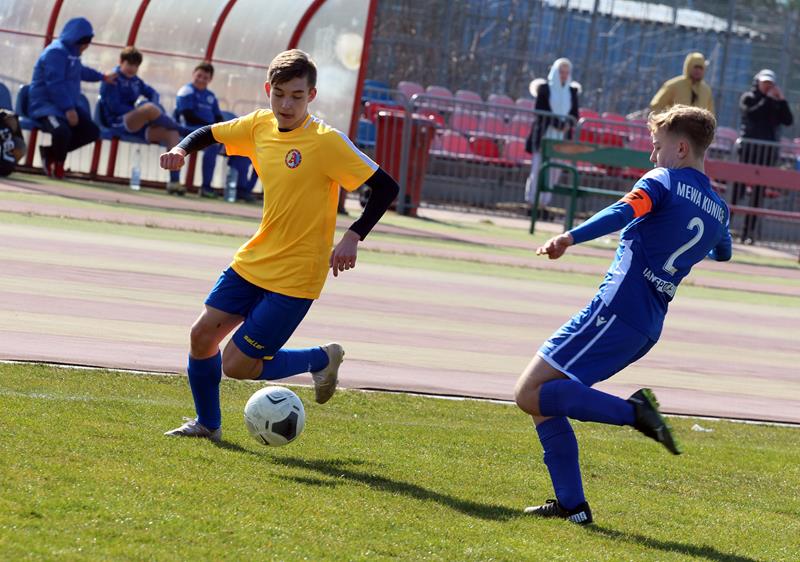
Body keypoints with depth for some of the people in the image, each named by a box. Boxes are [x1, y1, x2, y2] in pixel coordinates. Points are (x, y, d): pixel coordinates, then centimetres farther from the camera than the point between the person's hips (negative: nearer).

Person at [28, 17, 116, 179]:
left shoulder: (72, 53, 15)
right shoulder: (56, 52, -17)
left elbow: (80, 71, 38)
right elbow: (56, 84, -25)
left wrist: (103, 77, 50)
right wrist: (68, 109, -30)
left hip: (67, 106, 10)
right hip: (45, 104, -10)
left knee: (92, 131, 0)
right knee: (62, 131, -36)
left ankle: (50, 152, 6)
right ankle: (57, 162, -3)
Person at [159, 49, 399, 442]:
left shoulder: (326, 142, -16)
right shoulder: (259, 126, 2)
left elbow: (385, 187, -15)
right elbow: (209, 134, 19)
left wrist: (353, 236, -23)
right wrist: (182, 150, -2)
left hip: (295, 277, -6)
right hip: (252, 262, 6)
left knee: (236, 364, -9)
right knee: (202, 335, 1)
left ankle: (322, 360, 14)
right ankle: (207, 424, 24)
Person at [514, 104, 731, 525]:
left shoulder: (663, 182, -3)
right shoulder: (718, 210, 19)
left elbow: (625, 211, -24)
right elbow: (722, 253, 41)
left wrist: (570, 238, -38)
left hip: (615, 312, -9)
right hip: (645, 329, 9)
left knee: (530, 394, -12)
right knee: (544, 399, 14)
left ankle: (632, 411, -20)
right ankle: (572, 504, 9)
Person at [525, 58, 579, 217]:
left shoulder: (572, 91, 11)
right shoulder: (544, 88, 0)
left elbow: (575, 114, 10)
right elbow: (539, 110, -6)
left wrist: (568, 124, -12)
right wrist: (556, 122, -18)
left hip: (561, 137, 3)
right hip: (544, 134, -3)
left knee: (553, 171, 0)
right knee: (539, 167, -5)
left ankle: (543, 204, 3)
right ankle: (533, 202, -2)